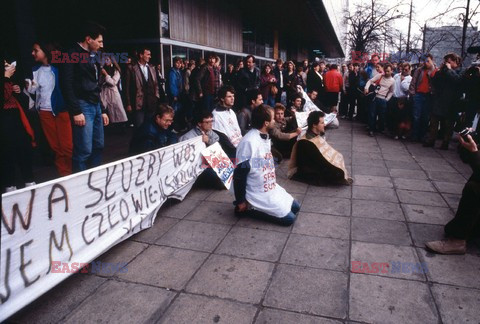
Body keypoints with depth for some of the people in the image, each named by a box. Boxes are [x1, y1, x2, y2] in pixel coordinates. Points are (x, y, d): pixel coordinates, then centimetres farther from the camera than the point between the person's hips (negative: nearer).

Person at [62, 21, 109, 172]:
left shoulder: (92, 56, 19)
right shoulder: (73, 55, -7)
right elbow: (67, 85, -15)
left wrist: (102, 110, 18)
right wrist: (76, 111, -20)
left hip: (95, 106, 9)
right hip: (83, 106, -9)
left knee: (98, 147, 10)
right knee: (84, 150, -9)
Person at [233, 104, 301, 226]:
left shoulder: (265, 137, 5)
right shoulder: (249, 142, -25)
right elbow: (239, 174, -22)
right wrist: (240, 202, -16)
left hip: (271, 188, 9)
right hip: (259, 196, -9)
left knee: (295, 207, 15)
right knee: (289, 218, -8)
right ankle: (248, 208, 0)